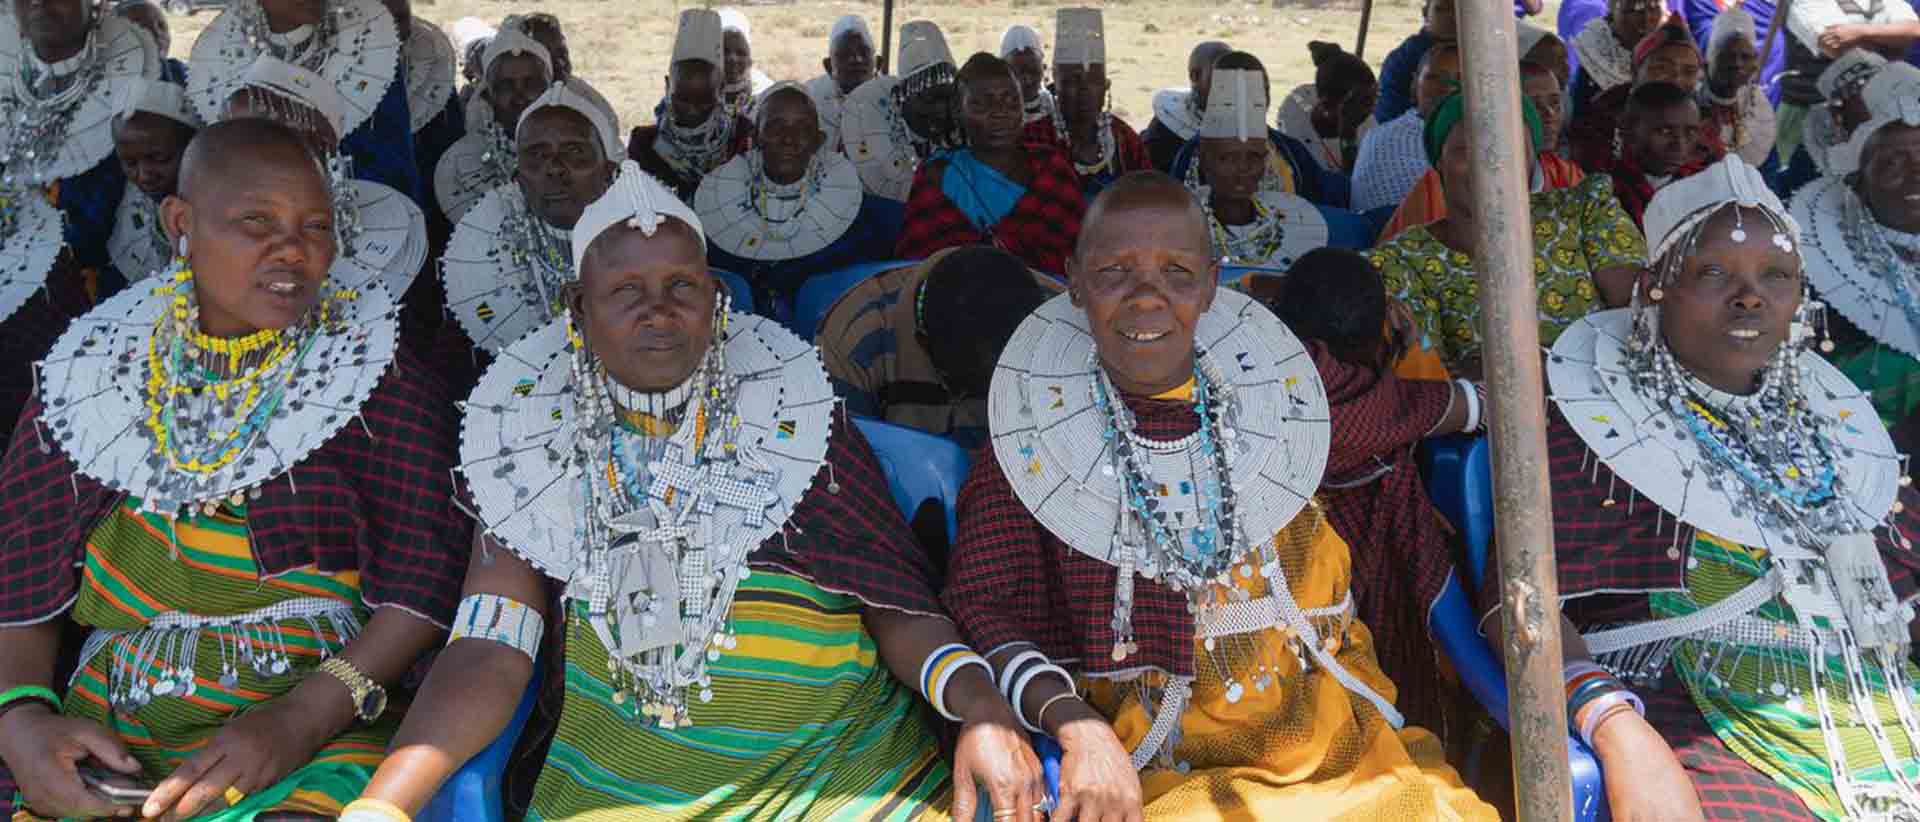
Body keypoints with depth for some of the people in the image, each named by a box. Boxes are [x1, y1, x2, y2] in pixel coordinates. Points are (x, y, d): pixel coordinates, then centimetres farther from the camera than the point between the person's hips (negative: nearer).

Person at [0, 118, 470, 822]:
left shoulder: (376, 377, 2)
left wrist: (307, 715, -18)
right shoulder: (88, 380, 11)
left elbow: (423, 583, -5)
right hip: (105, 742, 4)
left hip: (317, 736, -4)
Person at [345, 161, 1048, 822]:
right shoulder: (539, 446, 6)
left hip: (844, 761, 0)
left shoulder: (795, 416, 5)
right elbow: (489, 658, 0)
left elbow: (897, 602, 3)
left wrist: (981, 706, -16)